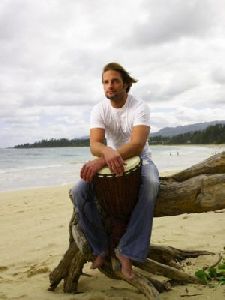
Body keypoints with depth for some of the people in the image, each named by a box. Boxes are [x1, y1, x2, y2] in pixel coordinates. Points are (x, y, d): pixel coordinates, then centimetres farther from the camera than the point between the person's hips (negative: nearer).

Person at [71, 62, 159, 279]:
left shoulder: (140, 107, -17)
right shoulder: (99, 110, -7)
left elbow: (137, 145, -31)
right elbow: (95, 144, -22)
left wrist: (101, 161, -45)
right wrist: (107, 152, -49)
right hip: (109, 159, 3)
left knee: (151, 184, -38)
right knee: (79, 192, -22)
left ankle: (127, 251, -28)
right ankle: (100, 247, -4)